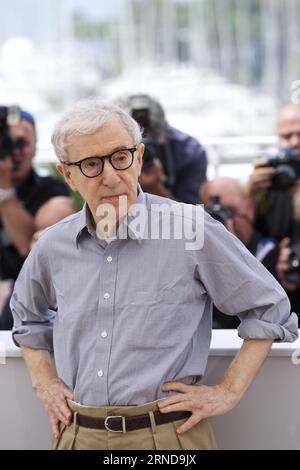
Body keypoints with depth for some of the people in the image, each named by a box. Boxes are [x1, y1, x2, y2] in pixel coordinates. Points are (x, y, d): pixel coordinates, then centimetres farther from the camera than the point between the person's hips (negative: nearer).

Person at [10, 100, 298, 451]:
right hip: (77, 433, 4)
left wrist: (228, 392, -3)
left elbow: (269, 310, 0)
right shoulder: (53, 246, 5)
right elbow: (27, 316, 28)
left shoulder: (189, 227, -8)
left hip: (167, 433, -4)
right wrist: (44, 382, 14)